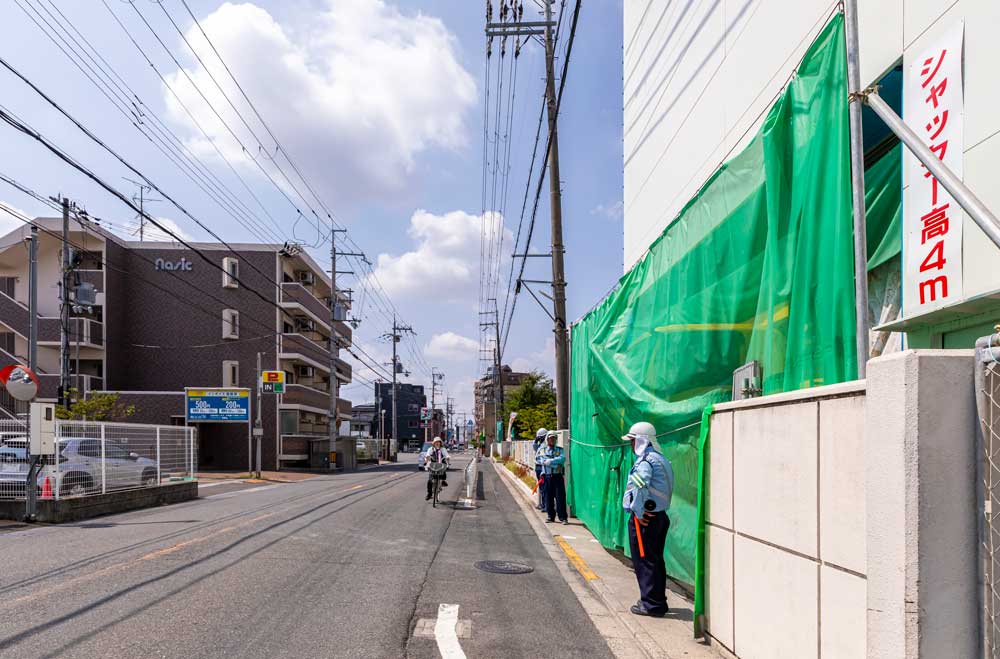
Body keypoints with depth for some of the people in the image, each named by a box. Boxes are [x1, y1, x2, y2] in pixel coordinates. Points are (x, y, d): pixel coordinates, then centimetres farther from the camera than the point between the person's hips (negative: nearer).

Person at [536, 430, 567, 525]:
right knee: (549, 497, 5)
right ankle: (551, 516, 16)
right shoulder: (542, 450, 8)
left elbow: (562, 459, -11)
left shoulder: (559, 449, 8)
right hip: (547, 476, 1)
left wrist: (548, 461, -15)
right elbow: (538, 460, -8)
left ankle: (563, 517, -1)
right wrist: (556, 465, -14)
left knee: (560, 497, -4)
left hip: (558, 476, -1)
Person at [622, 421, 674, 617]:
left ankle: (651, 605, 5)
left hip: (645, 519, -10)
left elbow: (639, 487, -33)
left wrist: (638, 512, -22)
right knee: (656, 560, 17)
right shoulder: (660, 459, 14)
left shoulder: (645, 461, -17)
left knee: (644, 561, -1)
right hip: (659, 516, 10)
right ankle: (658, 602, 25)